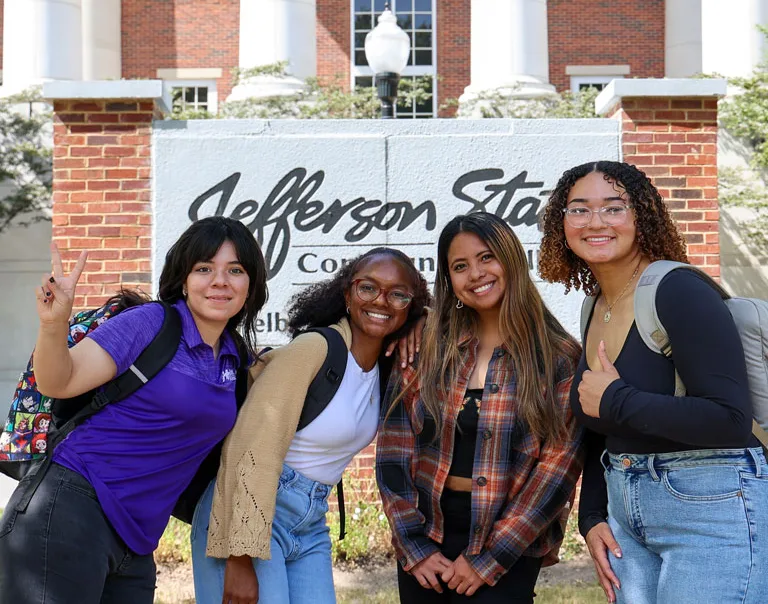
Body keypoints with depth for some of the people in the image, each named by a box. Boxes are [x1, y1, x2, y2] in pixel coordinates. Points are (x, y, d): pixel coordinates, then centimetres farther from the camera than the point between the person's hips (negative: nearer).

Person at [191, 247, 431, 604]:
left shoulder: (385, 370, 6)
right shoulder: (313, 348, -16)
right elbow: (252, 451, -20)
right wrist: (239, 558, -24)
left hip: (312, 526, 7)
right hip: (247, 516, -7)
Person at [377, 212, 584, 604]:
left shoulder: (559, 358, -6)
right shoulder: (425, 350, 1)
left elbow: (558, 466, -10)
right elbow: (393, 451, 0)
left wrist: (487, 559, -12)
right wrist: (414, 546, -6)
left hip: (506, 556, -2)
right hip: (424, 545, 3)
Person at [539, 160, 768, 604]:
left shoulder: (680, 292, -16)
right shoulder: (596, 309, 8)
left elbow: (730, 420, -25)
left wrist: (616, 400, -18)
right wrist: (592, 517, 7)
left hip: (712, 508, -7)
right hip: (624, 513, 8)